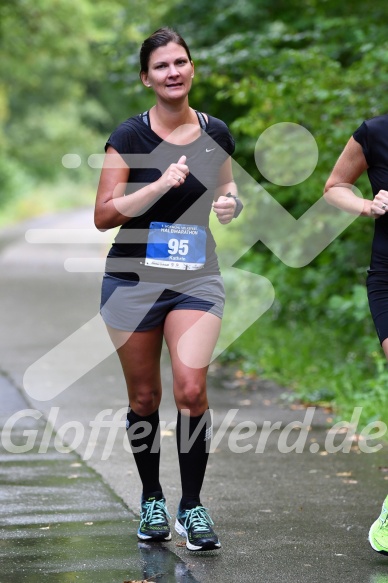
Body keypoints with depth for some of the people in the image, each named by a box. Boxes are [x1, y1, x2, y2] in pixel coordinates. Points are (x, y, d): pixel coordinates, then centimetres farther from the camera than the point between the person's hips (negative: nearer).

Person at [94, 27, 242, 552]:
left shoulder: (215, 134, 2)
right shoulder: (129, 137, -7)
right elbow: (104, 215, -11)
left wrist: (230, 201, -2)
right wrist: (160, 184, -23)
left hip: (196, 277, 1)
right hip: (133, 278, -1)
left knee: (191, 390, -15)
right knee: (144, 398, 8)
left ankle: (192, 506, -2)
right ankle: (151, 499, 27)